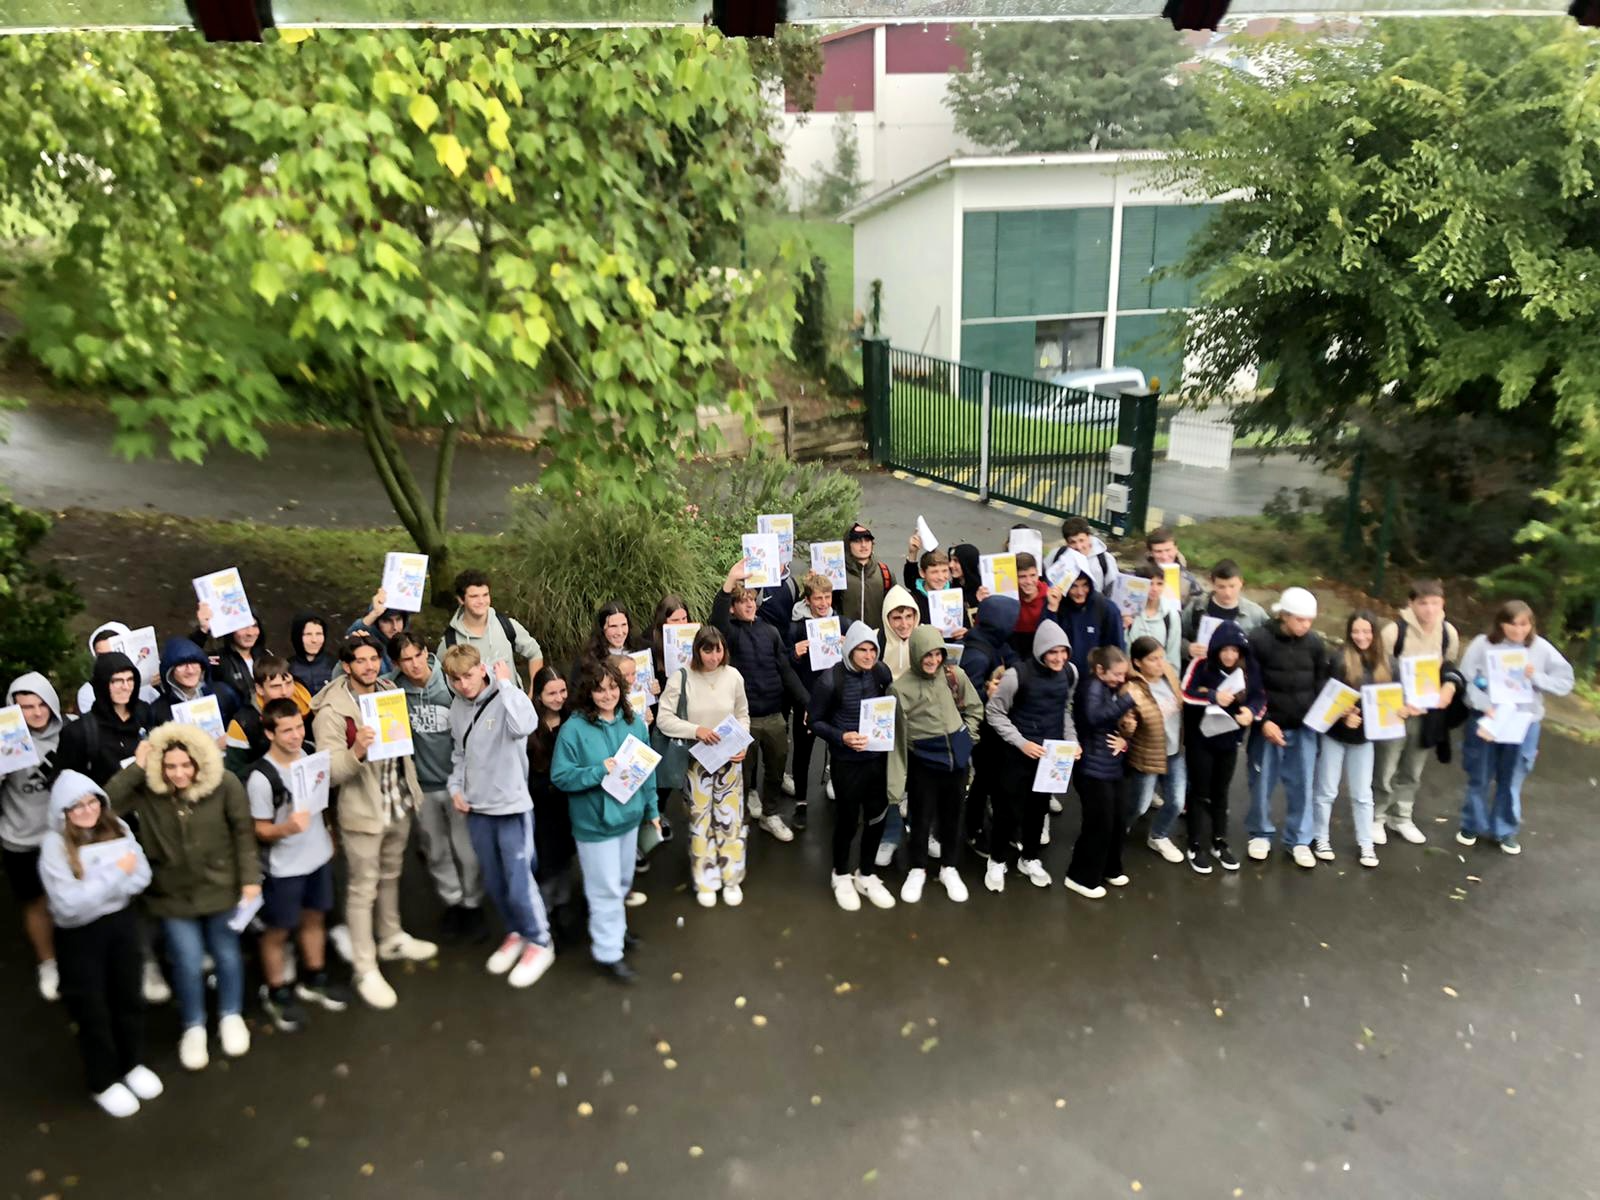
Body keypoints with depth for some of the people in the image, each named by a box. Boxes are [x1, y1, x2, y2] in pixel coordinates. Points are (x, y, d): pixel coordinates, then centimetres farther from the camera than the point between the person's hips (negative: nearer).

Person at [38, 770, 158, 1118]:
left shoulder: (118, 829, -6)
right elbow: (68, 904, -24)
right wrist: (115, 874, -22)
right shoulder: (54, 845, -19)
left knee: (128, 997, 19)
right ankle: (103, 1083, 32)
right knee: (92, 1010, 12)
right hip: (79, 936, -4)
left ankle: (133, 1064, 41)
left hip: (122, 924, 4)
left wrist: (96, 889, -22)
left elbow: (141, 877, -10)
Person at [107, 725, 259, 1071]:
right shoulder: (146, 791, -17)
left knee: (227, 954, 17)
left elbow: (243, 832, -11)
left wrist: (250, 878, -11)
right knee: (188, 963, 6)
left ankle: (231, 1015, 43)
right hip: (174, 894, 0)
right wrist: (135, 768, -30)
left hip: (220, 888, 0)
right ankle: (193, 1026, 34)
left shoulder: (224, 785, -19)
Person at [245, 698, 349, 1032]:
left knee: (314, 918, 21)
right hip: (283, 867, -6)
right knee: (278, 931, 11)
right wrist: (288, 828, -35)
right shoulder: (260, 777, -25)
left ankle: (314, 980, 40)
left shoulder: (311, 754, -6)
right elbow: (260, 830, -17)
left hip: (318, 856, 6)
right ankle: (276, 994, 30)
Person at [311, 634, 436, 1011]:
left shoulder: (390, 691, 1)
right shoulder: (332, 711, -18)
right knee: (363, 889, 3)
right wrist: (356, 751, -41)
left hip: (400, 804, 6)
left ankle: (392, 939, 41)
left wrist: (410, 789, 16)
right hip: (362, 812, -6)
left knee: (390, 875, 23)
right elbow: (330, 772, -22)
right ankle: (365, 970, 14)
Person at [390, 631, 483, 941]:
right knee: (436, 852, 15)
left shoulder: (451, 683, -12)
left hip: (457, 780, -2)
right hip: (423, 784, 2)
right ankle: (452, 903, 33)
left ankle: (473, 906, 24)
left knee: (466, 850, 5)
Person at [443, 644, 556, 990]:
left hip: (511, 806, -6)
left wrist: (506, 683, -28)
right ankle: (516, 932, 37)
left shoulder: (504, 700, -14)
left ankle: (539, 943, 17)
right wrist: (456, 787, 3)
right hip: (476, 809, 6)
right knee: (494, 882, 16)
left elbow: (525, 725, -37)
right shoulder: (457, 709, 5)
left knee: (518, 881, -2)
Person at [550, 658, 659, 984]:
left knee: (623, 882, 21)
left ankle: (614, 929, 43)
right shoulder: (574, 728, -17)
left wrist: (651, 807, 13)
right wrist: (599, 772, -27)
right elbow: (560, 776, -16)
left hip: (629, 816, 6)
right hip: (595, 822, -6)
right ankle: (607, 953, 18)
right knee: (606, 889, 3)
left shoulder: (634, 723, -1)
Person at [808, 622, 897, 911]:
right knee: (848, 819, 10)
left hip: (879, 758, 4)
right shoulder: (830, 680, -16)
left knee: (877, 818, 13)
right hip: (847, 762, -4)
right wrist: (841, 737, -22)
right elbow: (816, 721, -6)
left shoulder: (881, 673, -5)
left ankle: (867, 875, 34)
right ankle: (841, 875, 34)